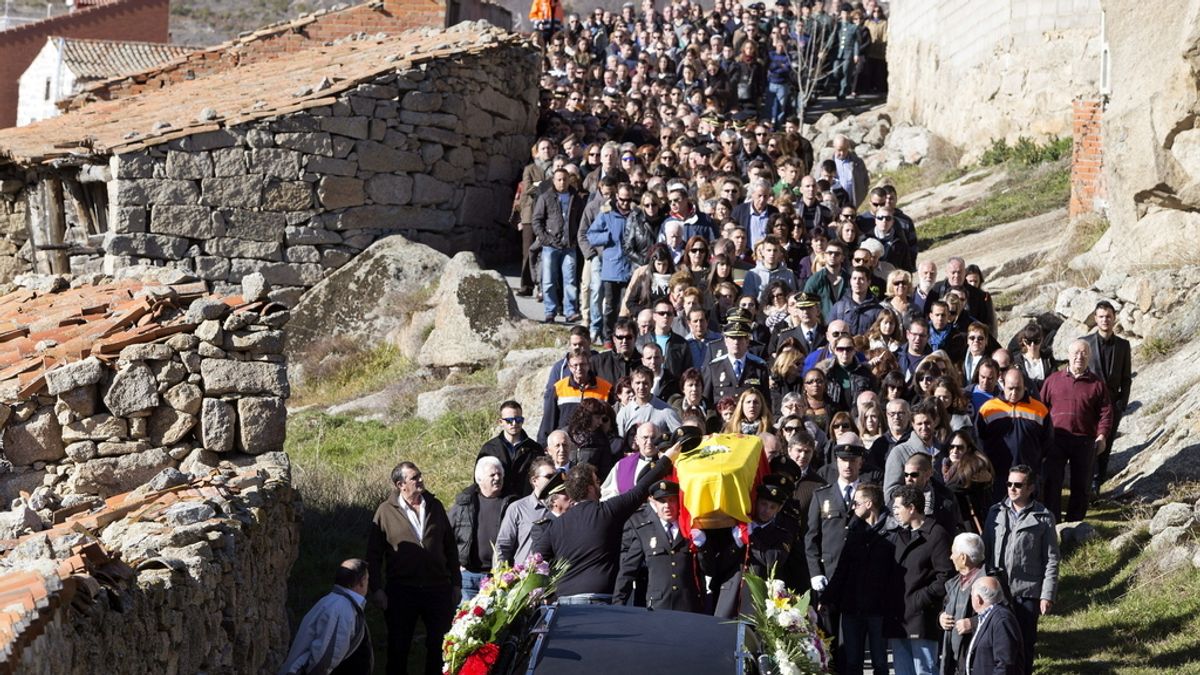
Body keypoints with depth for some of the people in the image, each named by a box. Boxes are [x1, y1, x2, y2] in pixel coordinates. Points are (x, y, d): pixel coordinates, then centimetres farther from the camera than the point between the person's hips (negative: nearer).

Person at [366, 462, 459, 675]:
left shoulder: (435, 507, 7)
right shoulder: (386, 511, -2)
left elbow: (450, 547, 12)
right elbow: (373, 554, 0)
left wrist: (456, 584, 9)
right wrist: (376, 589, -7)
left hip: (438, 588, 3)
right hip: (401, 591, -2)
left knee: (439, 646, 8)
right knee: (398, 647, 7)